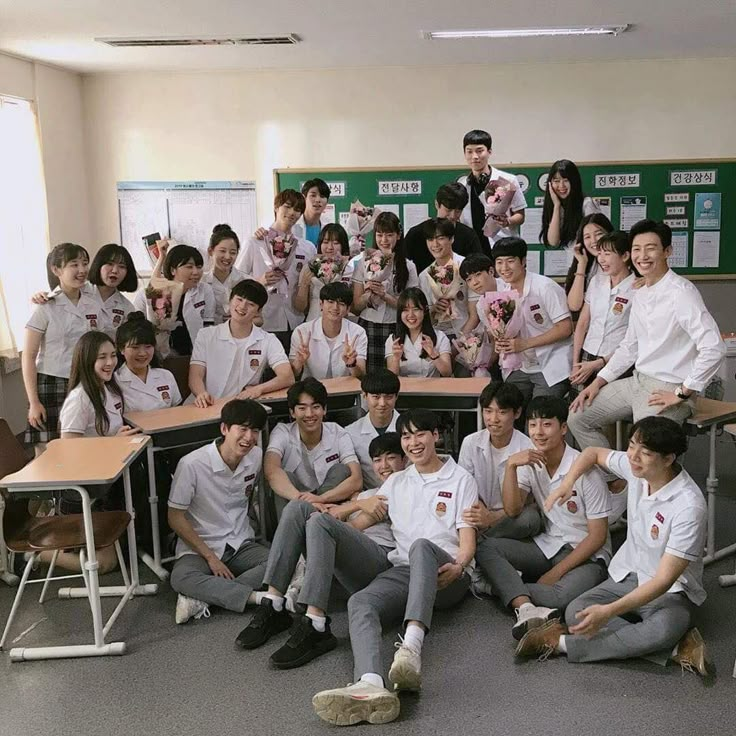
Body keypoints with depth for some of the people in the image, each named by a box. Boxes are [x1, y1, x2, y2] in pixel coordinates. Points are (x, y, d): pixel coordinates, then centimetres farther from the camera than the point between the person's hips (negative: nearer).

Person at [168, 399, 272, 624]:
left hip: (241, 546, 4)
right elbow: (175, 517, -10)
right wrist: (210, 557, -12)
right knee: (181, 579, -36)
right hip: (200, 547, -4)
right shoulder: (192, 464, -17)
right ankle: (259, 597, -33)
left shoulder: (256, 456, -3)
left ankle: (201, 599, -27)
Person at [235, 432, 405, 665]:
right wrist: (360, 504, 1)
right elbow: (333, 512, 18)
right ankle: (273, 607, -23)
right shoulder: (365, 494, 37)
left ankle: (314, 626, -43)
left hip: (382, 556, -5)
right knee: (297, 507, -15)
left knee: (320, 521, -30)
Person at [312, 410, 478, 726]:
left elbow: (468, 538, 4)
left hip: (446, 575, -3)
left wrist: (458, 566, -18)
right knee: (359, 601, -30)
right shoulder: (396, 482, 27)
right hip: (402, 571, 4)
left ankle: (411, 646, -60)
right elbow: (363, 520, 27)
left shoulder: (461, 479, 13)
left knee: (421, 545, -39)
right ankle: (371, 687, -58)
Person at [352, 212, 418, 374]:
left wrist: (384, 295, -13)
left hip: (396, 330, 0)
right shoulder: (364, 262, 5)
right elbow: (356, 306, 5)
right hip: (368, 328, 0)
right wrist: (368, 294, -14)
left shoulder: (408, 267, 4)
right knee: (368, 376, -4)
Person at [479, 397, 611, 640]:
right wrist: (511, 465, -21)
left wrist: (556, 573, -16)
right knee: (486, 549, -20)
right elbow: (512, 510, -8)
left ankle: (504, 586, -14)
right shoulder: (530, 463, 3)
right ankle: (527, 609, -37)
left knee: (565, 595, -38)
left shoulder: (585, 469, -14)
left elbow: (598, 536, -12)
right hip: (547, 546, 5)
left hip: (586, 555, -5)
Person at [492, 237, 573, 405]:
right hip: (522, 366, 7)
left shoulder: (545, 287, -15)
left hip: (552, 366, -6)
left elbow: (565, 328, -16)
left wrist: (524, 344, -20)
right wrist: (501, 342, -9)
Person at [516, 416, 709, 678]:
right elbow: (594, 453, 13)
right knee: (576, 612, -20)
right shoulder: (636, 467, -9)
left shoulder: (689, 506, -27)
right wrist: (567, 483, -6)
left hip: (671, 591, -6)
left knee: (664, 628, -39)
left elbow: (664, 580, -28)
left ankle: (565, 644, -25)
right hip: (627, 576, 6)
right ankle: (676, 647, -21)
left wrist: (610, 611, -36)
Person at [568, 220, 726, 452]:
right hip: (638, 381, 9)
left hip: (667, 390, -8)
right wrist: (598, 382, 10)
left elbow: (714, 348, -25)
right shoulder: (641, 295, 9)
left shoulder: (681, 292, -18)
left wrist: (682, 393, -18)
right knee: (578, 417, 7)